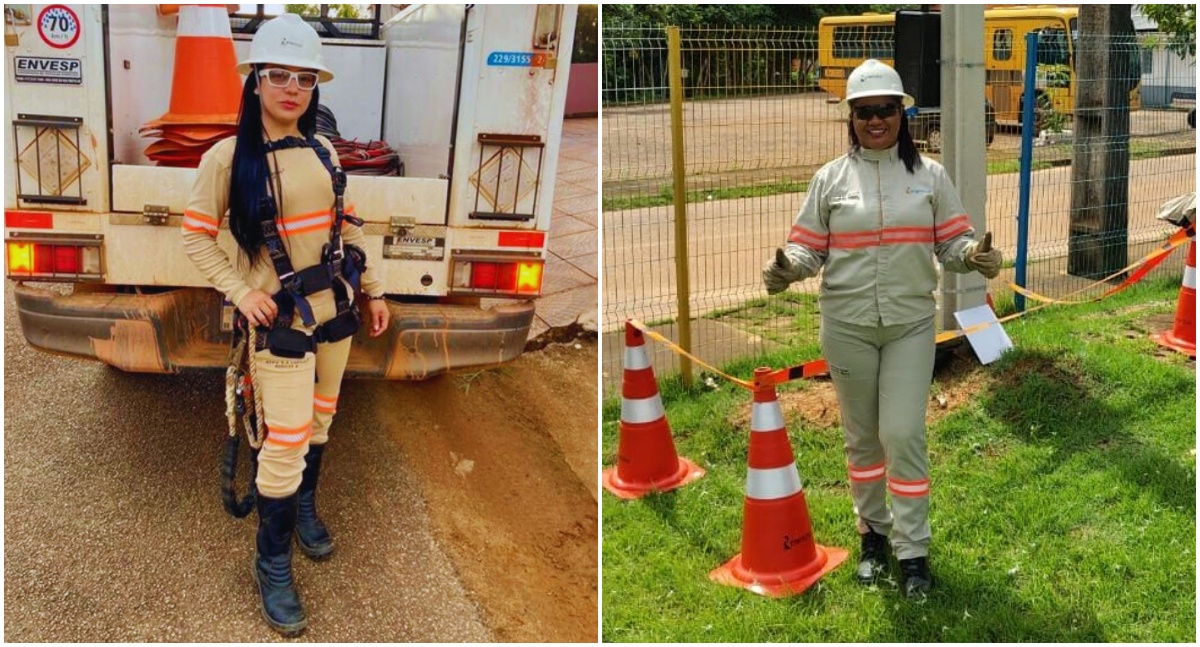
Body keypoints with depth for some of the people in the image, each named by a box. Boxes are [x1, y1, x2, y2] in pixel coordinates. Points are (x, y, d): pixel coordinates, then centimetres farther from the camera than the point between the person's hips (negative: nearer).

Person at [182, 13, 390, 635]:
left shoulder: (322, 150, 3)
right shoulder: (228, 156, -12)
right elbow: (196, 235, -6)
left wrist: (373, 290, 13)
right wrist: (240, 291, -16)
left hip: (335, 308, 5)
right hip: (280, 318, -5)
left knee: (319, 421, 19)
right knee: (285, 441, -5)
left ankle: (304, 506, 45)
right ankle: (272, 562, 13)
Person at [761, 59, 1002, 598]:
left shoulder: (929, 175, 4)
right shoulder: (830, 178, 3)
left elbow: (953, 244, 4)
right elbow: (809, 248, 3)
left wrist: (977, 256, -18)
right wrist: (787, 267, -19)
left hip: (910, 324, -1)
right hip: (847, 325, 1)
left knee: (903, 433, -6)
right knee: (861, 434, 12)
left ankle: (913, 551, 5)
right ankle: (872, 533, 29)